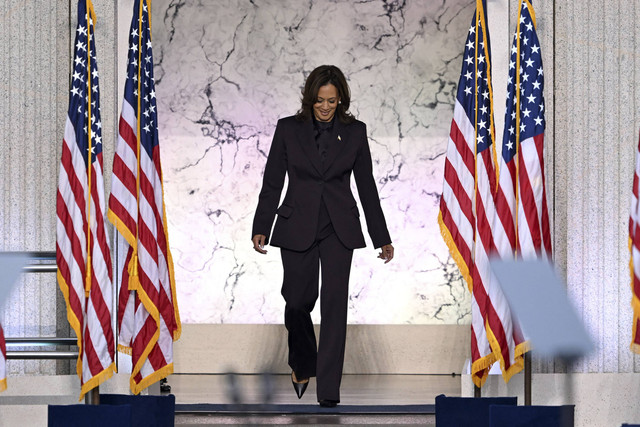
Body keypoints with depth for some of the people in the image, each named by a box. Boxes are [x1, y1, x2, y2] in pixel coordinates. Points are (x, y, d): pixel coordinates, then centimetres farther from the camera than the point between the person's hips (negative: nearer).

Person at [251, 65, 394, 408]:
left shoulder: (354, 131, 2)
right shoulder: (289, 129, 0)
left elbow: (366, 186, 6)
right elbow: (272, 182, 2)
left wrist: (382, 238, 7)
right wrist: (260, 228, -7)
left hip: (339, 228, 0)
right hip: (297, 227, 0)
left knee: (335, 303, -8)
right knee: (298, 300, 6)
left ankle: (328, 389, -7)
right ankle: (302, 364, 35)